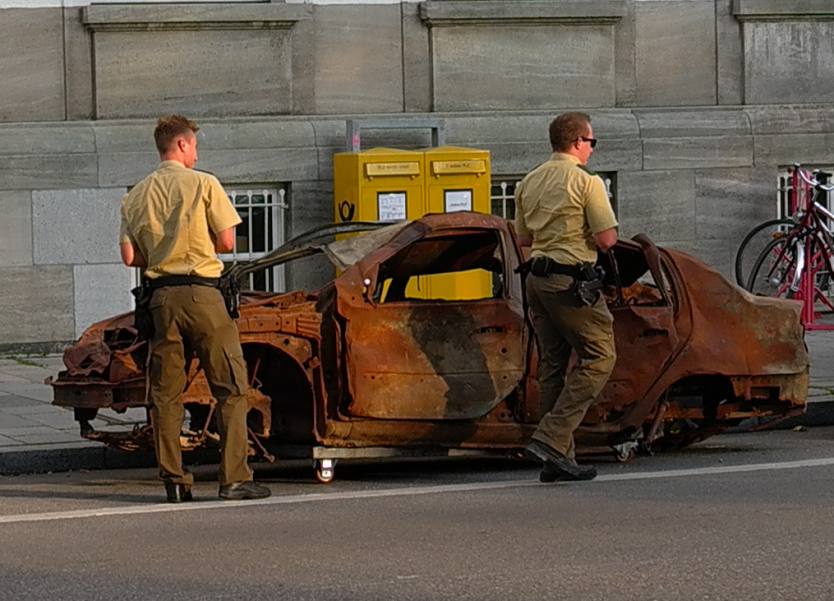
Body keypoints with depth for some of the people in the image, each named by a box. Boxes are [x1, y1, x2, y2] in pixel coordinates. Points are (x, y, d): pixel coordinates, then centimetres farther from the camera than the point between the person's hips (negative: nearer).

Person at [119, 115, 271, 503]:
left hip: (161, 296, 4)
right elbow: (226, 242, -4)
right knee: (230, 387, 0)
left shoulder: (136, 197, 9)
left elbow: (130, 257, 5)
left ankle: (174, 481, 6)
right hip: (201, 293, -4)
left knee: (165, 393, 8)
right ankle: (234, 478, -5)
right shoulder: (203, 184, -3)